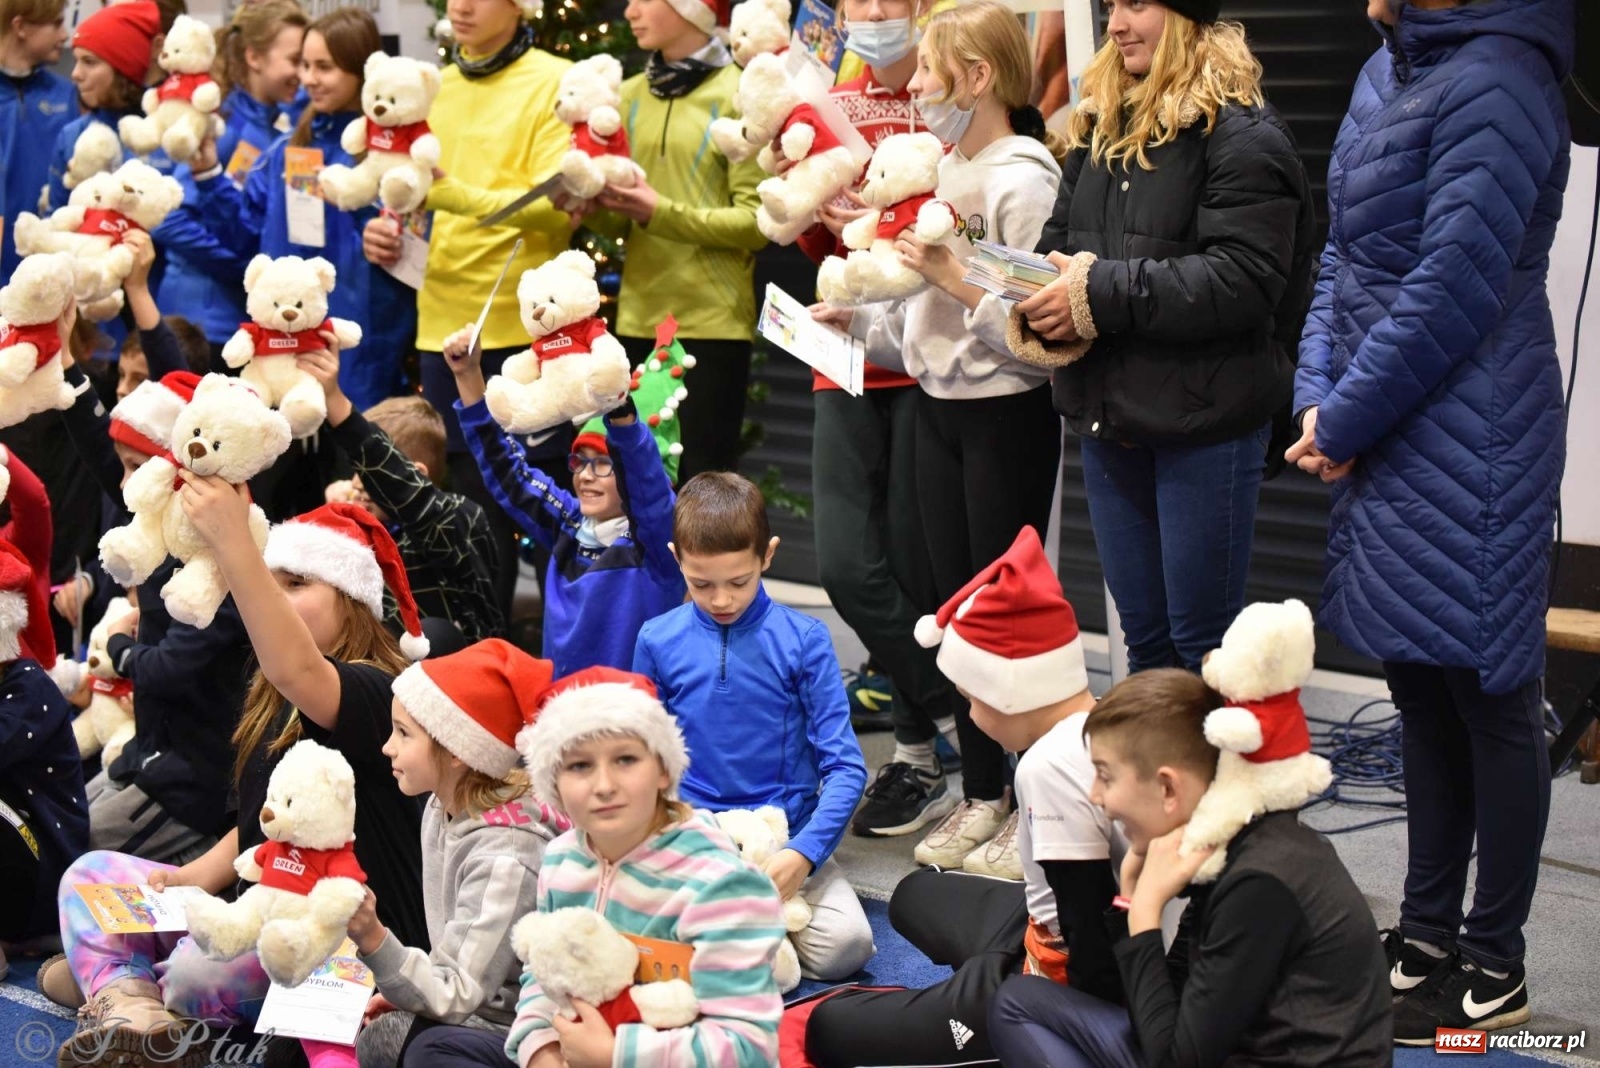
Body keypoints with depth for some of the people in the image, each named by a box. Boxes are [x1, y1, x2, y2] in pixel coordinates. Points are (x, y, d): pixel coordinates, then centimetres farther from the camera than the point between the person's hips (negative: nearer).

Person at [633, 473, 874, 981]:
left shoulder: (802, 639, -4)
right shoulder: (658, 640, 1)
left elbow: (845, 766, -5)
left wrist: (802, 853, -19)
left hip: (785, 838, 0)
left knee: (846, 945, -25)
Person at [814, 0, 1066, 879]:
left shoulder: (1022, 181, -16)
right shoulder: (942, 177, 9)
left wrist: (958, 277, -27)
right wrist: (855, 319, 8)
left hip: (1007, 416, -8)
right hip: (938, 409, 8)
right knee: (955, 607, 12)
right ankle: (981, 798, 23)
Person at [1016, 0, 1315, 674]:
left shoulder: (1240, 133, -11)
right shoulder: (1100, 129, 13)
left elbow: (1242, 280, -21)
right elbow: (1059, 242, 17)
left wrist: (1101, 292, -22)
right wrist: (1040, 299, -7)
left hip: (1205, 419, -7)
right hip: (1107, 414, 7)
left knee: (1203, 639, 2)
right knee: (1142, 635, 16)